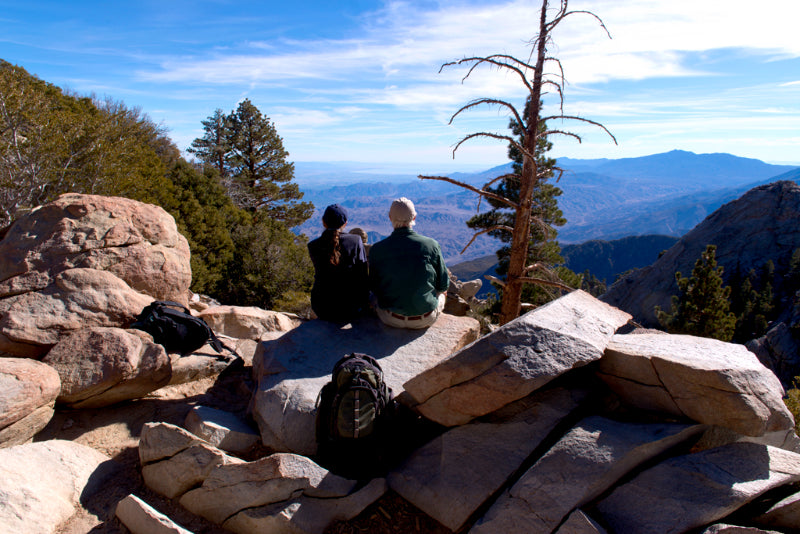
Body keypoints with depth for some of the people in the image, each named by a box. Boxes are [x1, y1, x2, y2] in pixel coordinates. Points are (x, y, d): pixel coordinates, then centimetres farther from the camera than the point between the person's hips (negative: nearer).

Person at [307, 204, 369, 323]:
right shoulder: (355, 241, -12)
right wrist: (364, 302, 7)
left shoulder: (313, 247, -8)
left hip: (322, 312, 1)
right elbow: (362, 276, -8)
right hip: (351, 310, -1)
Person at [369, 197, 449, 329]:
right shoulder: (432, 245, -15)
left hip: (391, 319, 0)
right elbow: (443, 285, -3)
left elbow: (374, 286, 1)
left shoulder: (377, 250, -14)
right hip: (426, 320, 0)